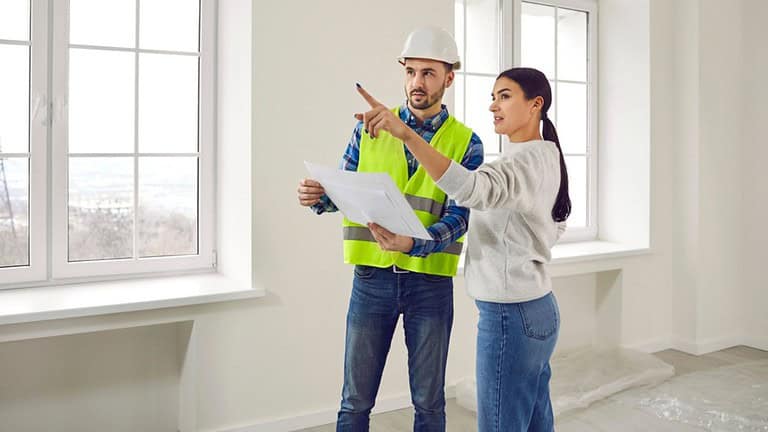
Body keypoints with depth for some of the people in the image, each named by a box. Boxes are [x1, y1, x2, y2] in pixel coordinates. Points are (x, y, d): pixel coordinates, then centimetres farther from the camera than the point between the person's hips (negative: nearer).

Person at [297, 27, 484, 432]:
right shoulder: (370, 127, 2)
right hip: (372, 278, 1)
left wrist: (412, 244, -29)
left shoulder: (466, 142, -2)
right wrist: (316, 196, -19)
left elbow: (458, 218, -10)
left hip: (430, 281, 0)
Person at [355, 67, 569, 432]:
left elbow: (472, 189, -39)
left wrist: (406, 134, -46)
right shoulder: (546, 156, 14)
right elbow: (555, 229, 25)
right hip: (539, 308, 10)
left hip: (510, 315, -10)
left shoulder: (528, 159, -17)